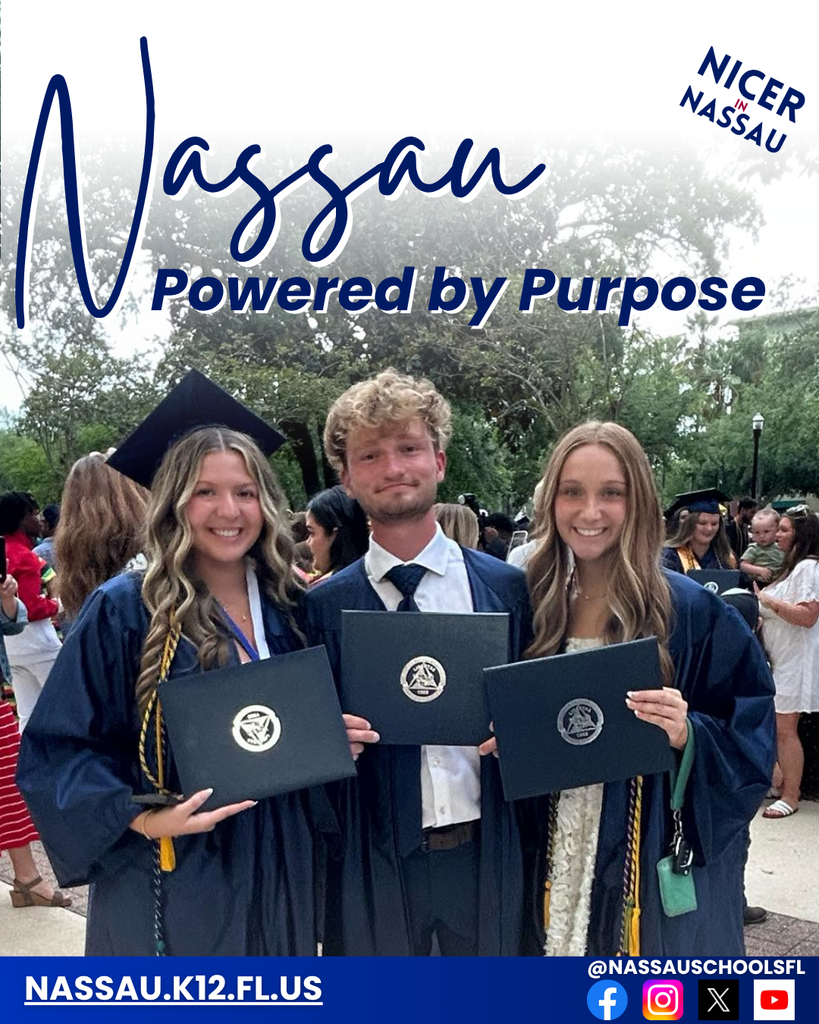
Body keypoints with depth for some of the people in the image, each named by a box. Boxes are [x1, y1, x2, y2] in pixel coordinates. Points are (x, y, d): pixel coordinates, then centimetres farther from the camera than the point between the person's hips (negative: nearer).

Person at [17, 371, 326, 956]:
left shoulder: (288, 606, 1)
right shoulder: (124, 609, -12)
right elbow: (59, 747, -11)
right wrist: (143, 819, -23)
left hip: (279, 866, 5)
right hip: (171, 877, -4)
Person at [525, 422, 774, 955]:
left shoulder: (692, 611, -10)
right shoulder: (538, 608, 2)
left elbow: (753, 737, -7)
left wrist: (689, 735, -24)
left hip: (666, 862, -3)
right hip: (562, 857, 4)